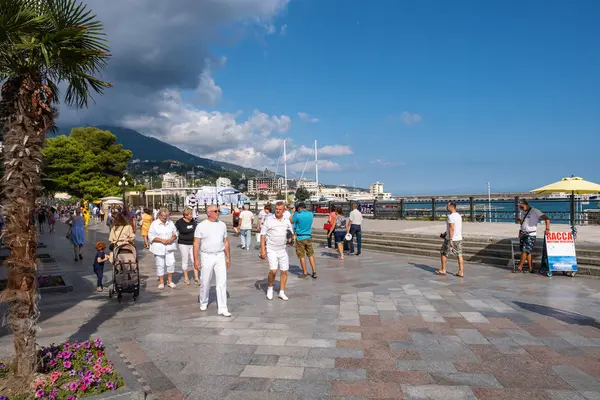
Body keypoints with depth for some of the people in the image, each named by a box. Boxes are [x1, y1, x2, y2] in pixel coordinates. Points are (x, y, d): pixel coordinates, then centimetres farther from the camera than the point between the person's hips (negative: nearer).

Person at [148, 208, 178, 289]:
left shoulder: (171, 223, 10)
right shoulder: (154, 224, -1)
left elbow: (175, 234, 13)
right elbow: (151, 236, -6)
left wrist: (172, 238, -10)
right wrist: (162, 240, -16)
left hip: (169, 247, 2)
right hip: (158, 248, -2)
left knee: (171, 263, -4)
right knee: (160, 265, 3)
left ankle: (170, 281, 12)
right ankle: (161, 282, 17)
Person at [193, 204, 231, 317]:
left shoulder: (222, 225, 6)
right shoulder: (201, 226, -5)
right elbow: (196, 243, -6)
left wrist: (228, 257, 10)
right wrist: (196, 260, -12)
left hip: (220, 256, 3)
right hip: (206, 257, -2)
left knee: (222, 282, -2)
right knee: (205, 282, 9)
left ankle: (222, 308, 2)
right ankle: (203, 303, 33)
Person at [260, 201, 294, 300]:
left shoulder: (287, 221, 7)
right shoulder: (268, 220, -3)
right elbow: (262, 235, -2)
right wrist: (262, 249, -8)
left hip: (283, 250, 4)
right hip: (271, 250, -4)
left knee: (284, 271, 4)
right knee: (273, 270, -15)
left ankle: (282, 292, 18)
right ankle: (270, 288, 11)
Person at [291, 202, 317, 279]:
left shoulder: (298, 215, -15)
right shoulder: (311, 214, 0)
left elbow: (291, 222, 1)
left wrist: (293, 212, 9)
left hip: (300, 238, -5)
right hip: (309, 237, 5)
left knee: (302, 256, 5)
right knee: (311, 255, 14)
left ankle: (305, 273, 11)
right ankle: (314, 272, 12)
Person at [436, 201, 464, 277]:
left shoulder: (451, 216, -16)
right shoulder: (458, 215, 12)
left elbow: (452, 228, -23)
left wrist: (450, 240, -24)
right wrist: (445, 233, 28)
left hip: (451, 239, -8)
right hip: (459, 238, 8)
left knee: (444, 254, 8)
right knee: (459, 255, 6)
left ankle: (443, 270, 16)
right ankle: (461, 272, 6)